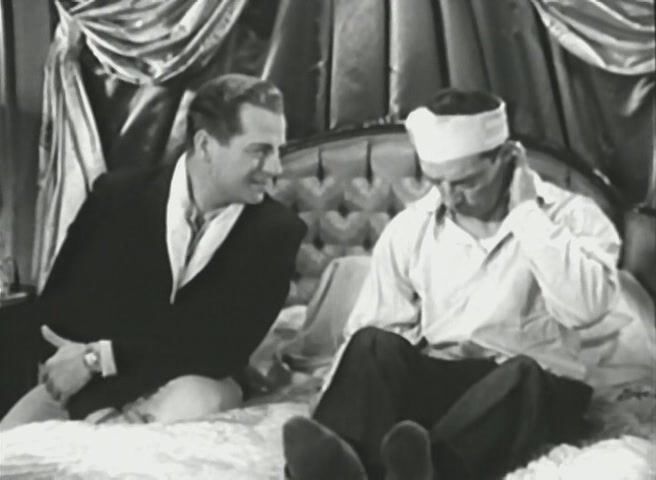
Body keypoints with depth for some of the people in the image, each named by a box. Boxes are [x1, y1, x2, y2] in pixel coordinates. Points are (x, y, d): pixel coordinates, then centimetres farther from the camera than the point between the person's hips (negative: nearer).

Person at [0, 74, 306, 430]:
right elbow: (55, 311, -8)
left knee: (199, 398, -34)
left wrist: (100, 356, -19)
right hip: (95, 387, 1)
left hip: (192, 383, 0)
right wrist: (96, 404, -26)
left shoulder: (277, 232, -8)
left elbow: (228, 349, -14)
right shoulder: (117, 196, -6)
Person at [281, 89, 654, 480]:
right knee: (374, 347, -25)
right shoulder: (408, 229, 5)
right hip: (437, 378, 3)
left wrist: (528, 213, -17)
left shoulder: (573, 215, -4)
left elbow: (585, 307, -23)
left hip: (540, 387, -2)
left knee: (519, 376, -35)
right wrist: (340, 407, -14)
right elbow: (372, 329, 2)